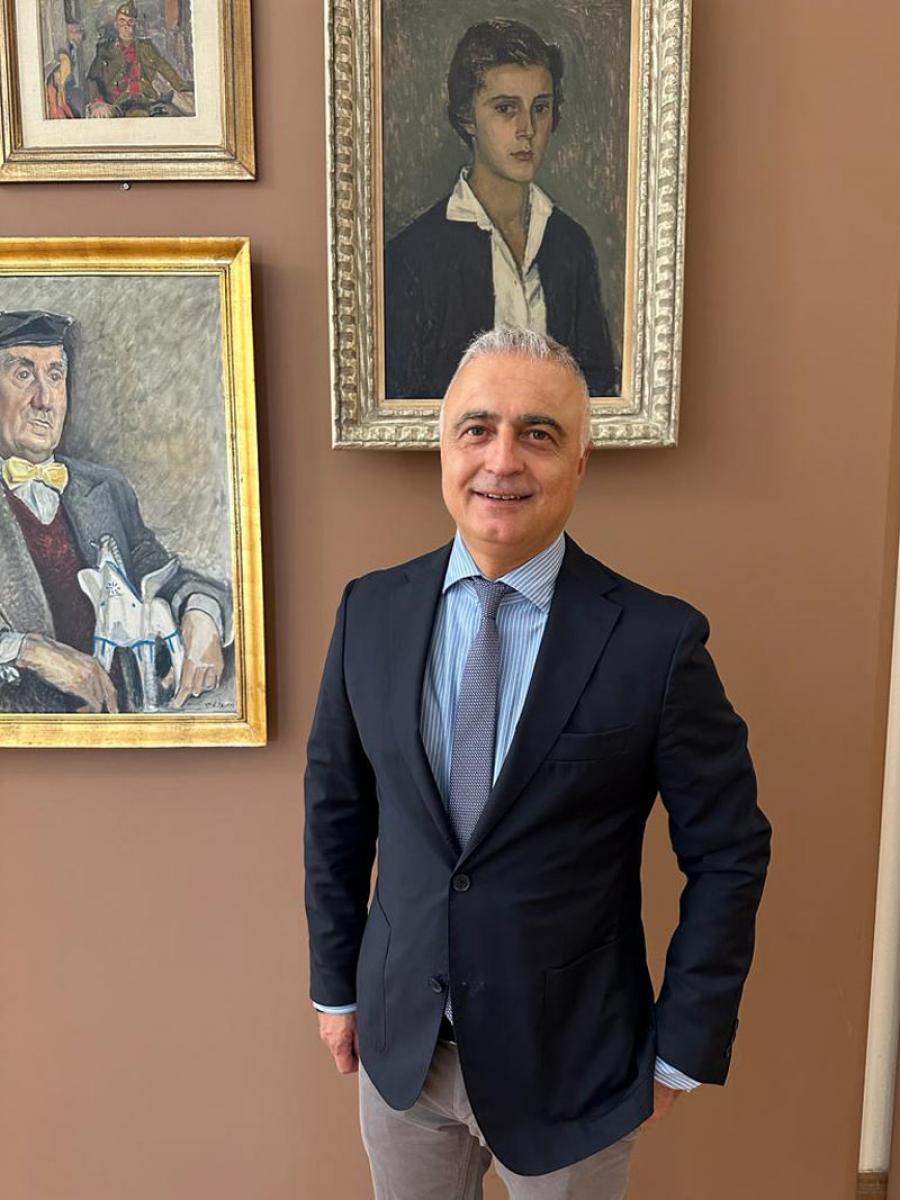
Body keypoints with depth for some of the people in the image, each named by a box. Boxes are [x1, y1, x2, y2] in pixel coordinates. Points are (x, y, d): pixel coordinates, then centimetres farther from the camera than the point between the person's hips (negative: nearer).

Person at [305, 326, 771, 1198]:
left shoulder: (658, 639, -17)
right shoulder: (370, 611, -7)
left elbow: (728, 852, -9)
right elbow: (335, 807, 2)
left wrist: (683, 1046, -5)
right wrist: (335, 984, 6)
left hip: (570, 1061, -2)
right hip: (399, 1043, 3)